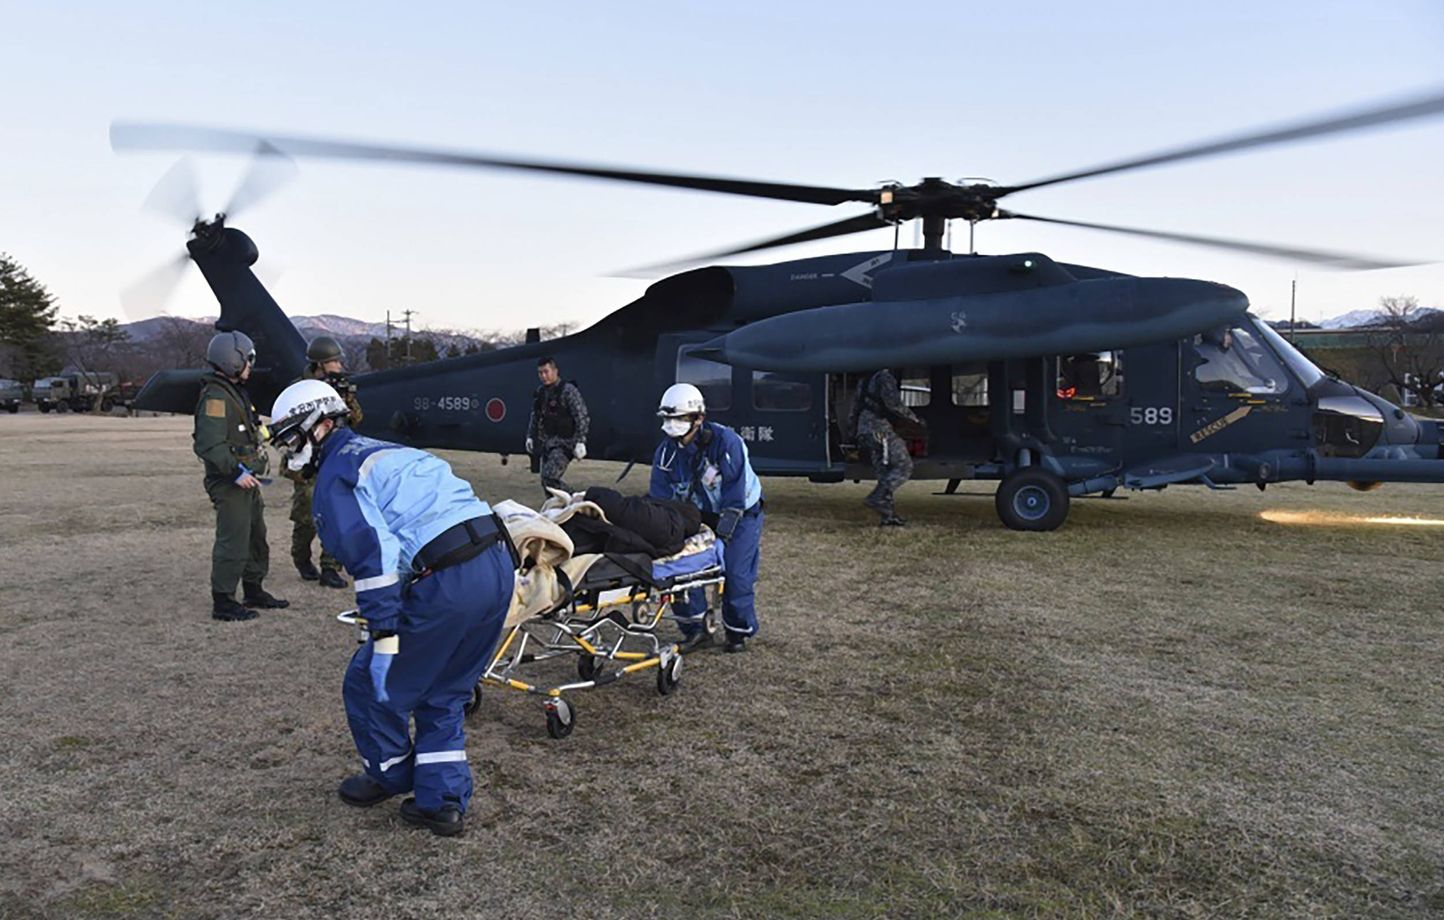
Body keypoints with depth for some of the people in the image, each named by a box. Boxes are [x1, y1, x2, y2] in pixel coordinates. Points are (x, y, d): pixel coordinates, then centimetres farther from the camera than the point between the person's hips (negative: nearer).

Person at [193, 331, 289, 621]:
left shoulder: (236, 392, 16)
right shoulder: (215, 397, -18)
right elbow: (210, 445, -26)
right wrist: (236, 472, -26)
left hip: (246, 481, 11)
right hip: (229, 484, -10)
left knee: (256, 537, 18)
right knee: (233, 542, -7)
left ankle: (254, 592, 30)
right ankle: (223, 602, 2)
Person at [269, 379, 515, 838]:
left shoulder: (336, 476, 1)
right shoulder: (388, 453, 28)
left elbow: (373, 555, -15)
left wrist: (383, 640, -14)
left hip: (447, 584, -9)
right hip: (500, 565, 9)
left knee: (374, 687, 14)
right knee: (441, 696, 22)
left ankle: (390, 774, 35)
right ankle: (444, 800, 24)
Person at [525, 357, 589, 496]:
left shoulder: (568, 390, -9)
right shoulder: (540, 392, 13)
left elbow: (582, 418, -14)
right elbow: (534, 417, 25)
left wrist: (580, 442, -20)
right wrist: (530, 436, 18)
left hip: (564, 443, -8)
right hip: (546, 444, 8)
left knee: (549, 477, -21)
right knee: (546, 480, 6)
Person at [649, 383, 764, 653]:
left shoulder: (725, 441, -26)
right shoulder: (666, 451, -8)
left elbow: (735, 493, -27)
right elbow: (660, 497, -5)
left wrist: (723, 531, -31)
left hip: (742, 513, -5)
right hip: (699, 516, 5)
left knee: (735, 573, -12)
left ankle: (739, 632, 11)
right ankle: (694, 628, 9)